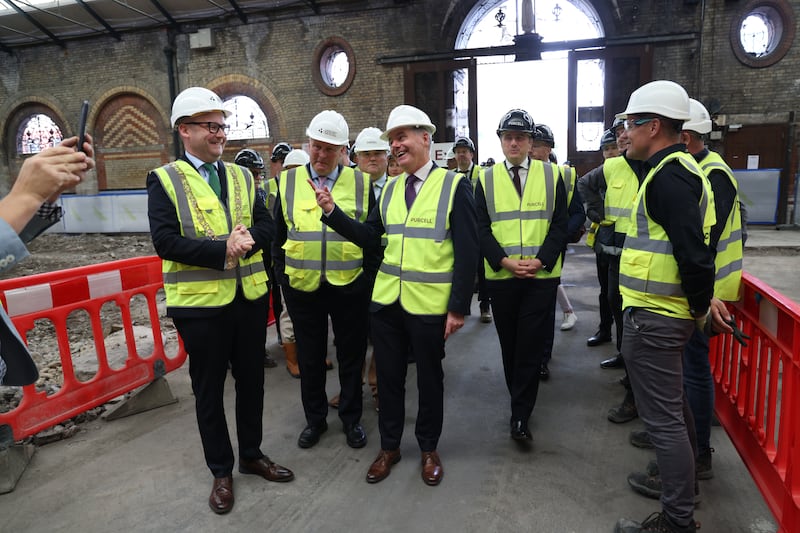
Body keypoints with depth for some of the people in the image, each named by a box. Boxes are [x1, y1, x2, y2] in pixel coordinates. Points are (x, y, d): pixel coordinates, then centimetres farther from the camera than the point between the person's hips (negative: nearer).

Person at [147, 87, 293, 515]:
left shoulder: (242, 176, 9)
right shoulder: (165, 180, -6)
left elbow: (266, 226, 3)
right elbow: (165, 241, -16)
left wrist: (248, 238, -19)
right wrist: (223, 248, -23)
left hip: (250, 296, 4)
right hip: (201, 302, -4)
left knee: (251, 380, 16)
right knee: (208, 389, 11)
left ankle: (252, 455, 36)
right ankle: (221, 471, 29)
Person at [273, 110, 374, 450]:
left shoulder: (361, 183, 0)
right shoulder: (288, 181, 3)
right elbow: (278, 233, 9)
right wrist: (281, 274, 6)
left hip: (350, 285, -1)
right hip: (302, 286, 1)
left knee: (351, 356, 12)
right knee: (309, 356, 14)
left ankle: (351, 418, 31)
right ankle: (314, 419, 33)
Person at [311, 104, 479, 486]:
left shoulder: (454, 186, -8)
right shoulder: (389, 189, 8)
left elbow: (467, 252, -11)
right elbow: (368, 237, 5)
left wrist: (459, 307, -13)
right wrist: (332, 211, -8)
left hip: (429, 306, -4)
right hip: (386, 302, 5)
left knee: (429, 379, 13)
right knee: (389, 377, 15)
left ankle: (429, 449, 35)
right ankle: (389, 446, 35)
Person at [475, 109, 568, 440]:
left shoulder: (551, 175, 4)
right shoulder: (486, 179, 5)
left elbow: (560, 224, 0)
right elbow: (481, 228, 0)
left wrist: (539, 261, -14)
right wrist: (504, 261, -14)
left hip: (542, 276, -1)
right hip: (500, 276, 1)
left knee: (532, 345, -2)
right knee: (509, 344, 13)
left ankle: (520, 416, 7)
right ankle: (520, 401, 32)